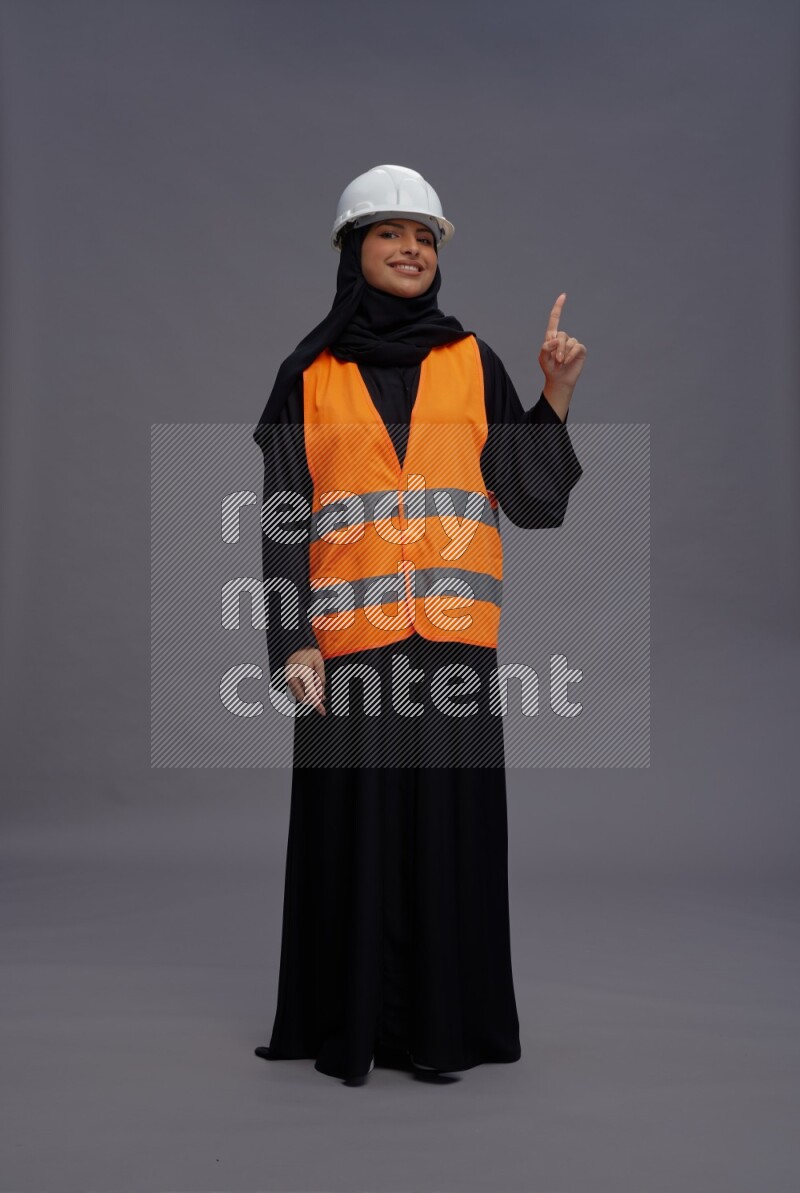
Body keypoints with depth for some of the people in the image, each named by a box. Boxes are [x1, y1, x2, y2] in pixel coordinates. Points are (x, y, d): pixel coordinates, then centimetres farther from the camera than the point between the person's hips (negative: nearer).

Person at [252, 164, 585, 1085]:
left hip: (452, 636, 1)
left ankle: (442, 1019, 18)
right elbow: (284, 519, 3)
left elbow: (532, 496, 6)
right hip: (349, 636, -1)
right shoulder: (308, 376, 9)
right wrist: (293, 643, -8)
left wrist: (556, 393, -5)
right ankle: (351, 1020, 19)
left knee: (450, 827, 4)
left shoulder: (472, 363, 12)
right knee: (354, 829, 3)